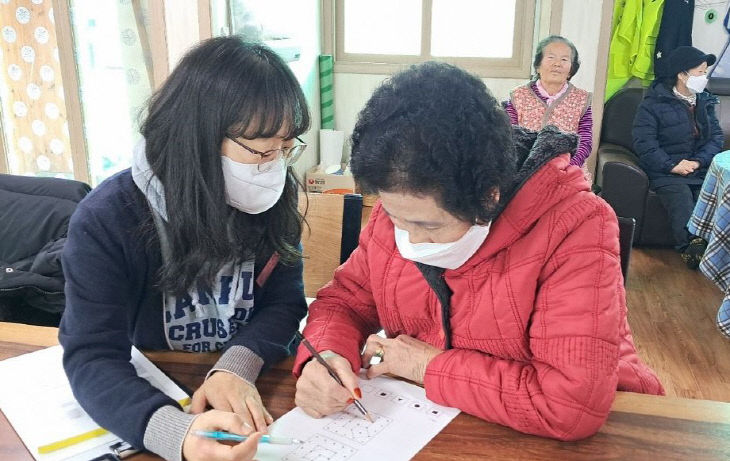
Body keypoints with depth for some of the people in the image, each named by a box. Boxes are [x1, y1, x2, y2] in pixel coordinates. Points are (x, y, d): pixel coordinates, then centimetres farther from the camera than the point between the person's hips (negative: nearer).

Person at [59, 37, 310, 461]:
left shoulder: (272, 199, -7)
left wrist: (235, 368, -26)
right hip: (155, 395, -1)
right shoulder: (106, 222, -17)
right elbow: (91, 357, -21)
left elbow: (284, 301, -6)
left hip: (257, 397, 1)